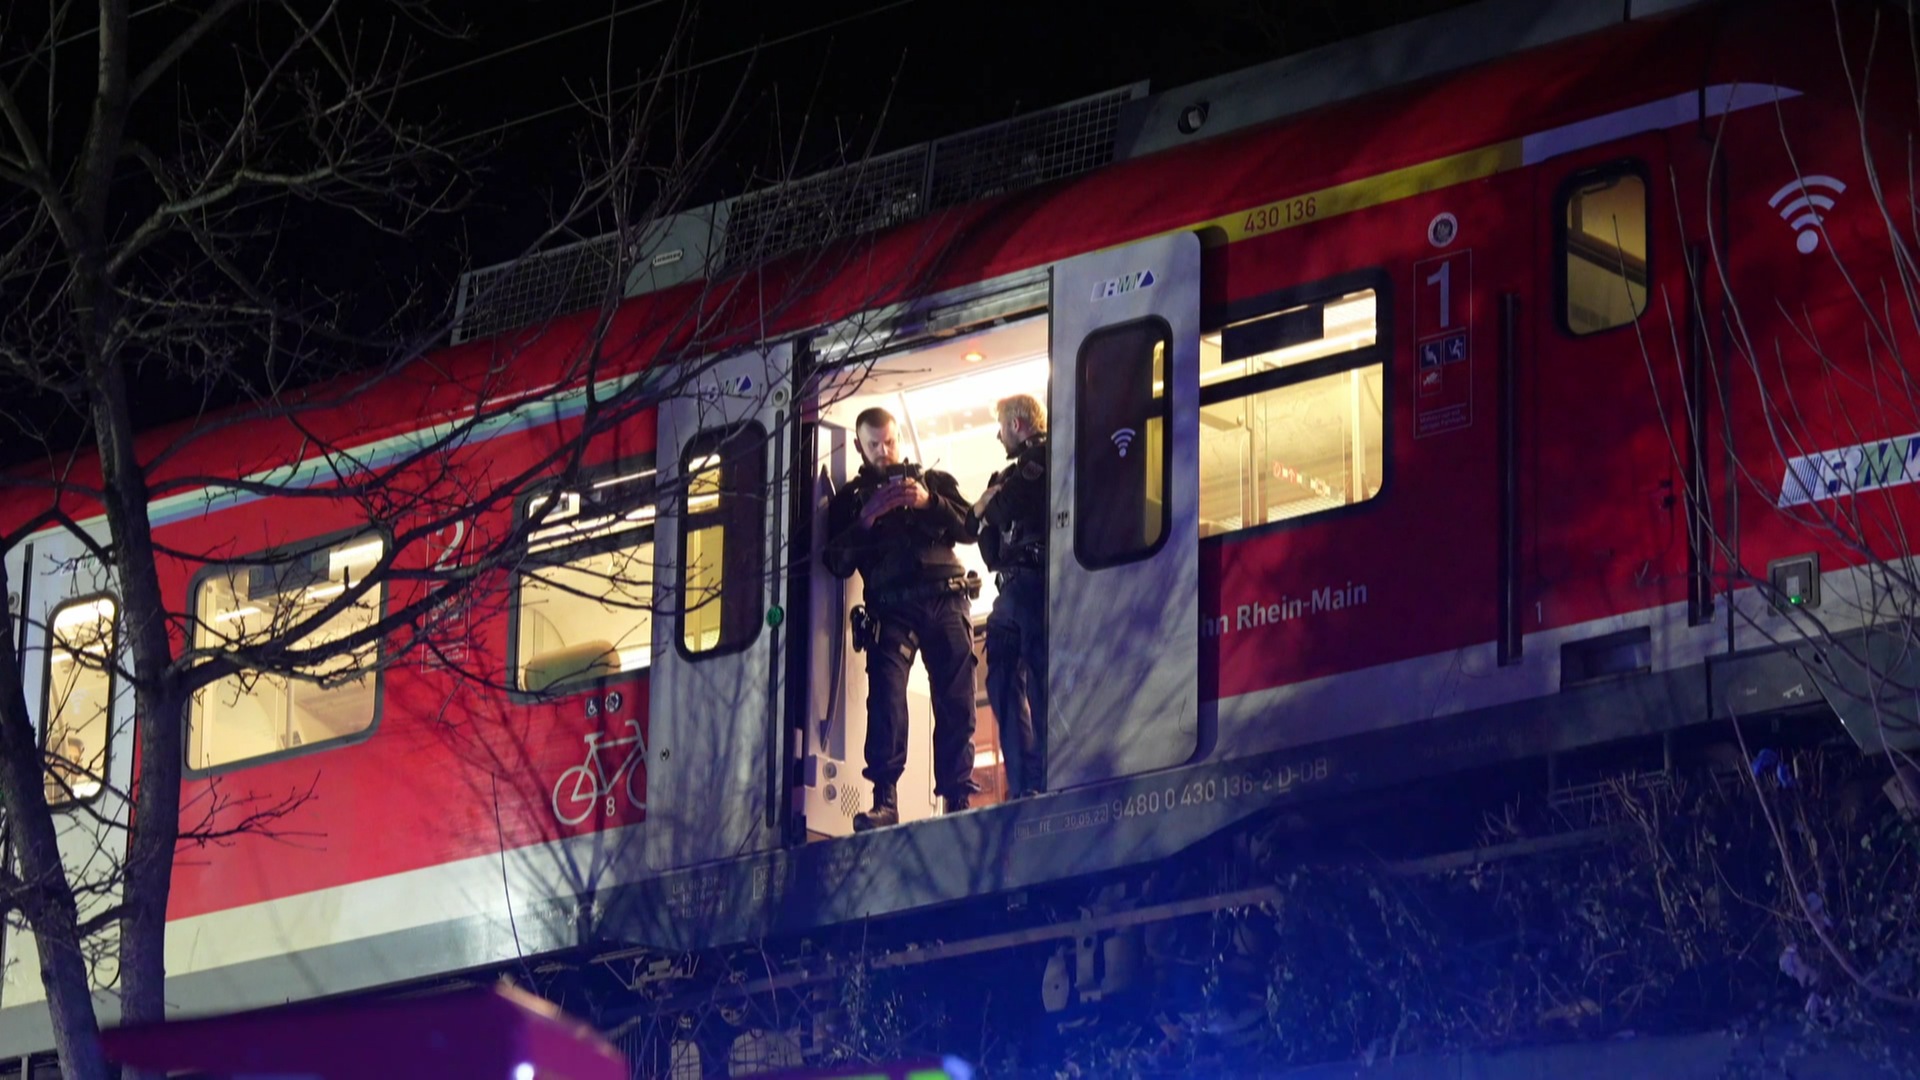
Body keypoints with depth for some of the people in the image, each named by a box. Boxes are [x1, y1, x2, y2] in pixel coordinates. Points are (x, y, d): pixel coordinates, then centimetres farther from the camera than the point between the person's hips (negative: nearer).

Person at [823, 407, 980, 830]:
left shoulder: (933, 481, 20)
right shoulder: (850, 498, 17)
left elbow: (969, 528, 6)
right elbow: (838, 564, 5)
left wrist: (930, 503, -9)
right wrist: (865, 520, -9)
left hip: (944, 601, 1)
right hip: (890, 609, -1)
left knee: (956, 702, -6)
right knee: (885, 694, -19)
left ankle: (958, 799, -3)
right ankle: (884, 801, -25)